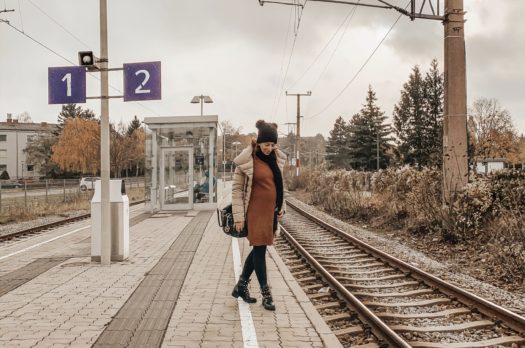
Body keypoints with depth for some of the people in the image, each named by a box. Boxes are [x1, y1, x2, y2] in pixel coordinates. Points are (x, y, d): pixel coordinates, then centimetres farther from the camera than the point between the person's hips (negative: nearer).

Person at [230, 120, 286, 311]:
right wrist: (239, 216, -12)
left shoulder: (277, 157, 5)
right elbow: (236, 188, -9)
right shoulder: (247, 160, -13)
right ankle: (266, 294, 10)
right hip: (256, 211, -6)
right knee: (260, 249, -2)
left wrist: (281, 206, 13)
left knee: (258, 248, 12)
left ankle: (241, 287, 27)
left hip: (272, 210, 7)